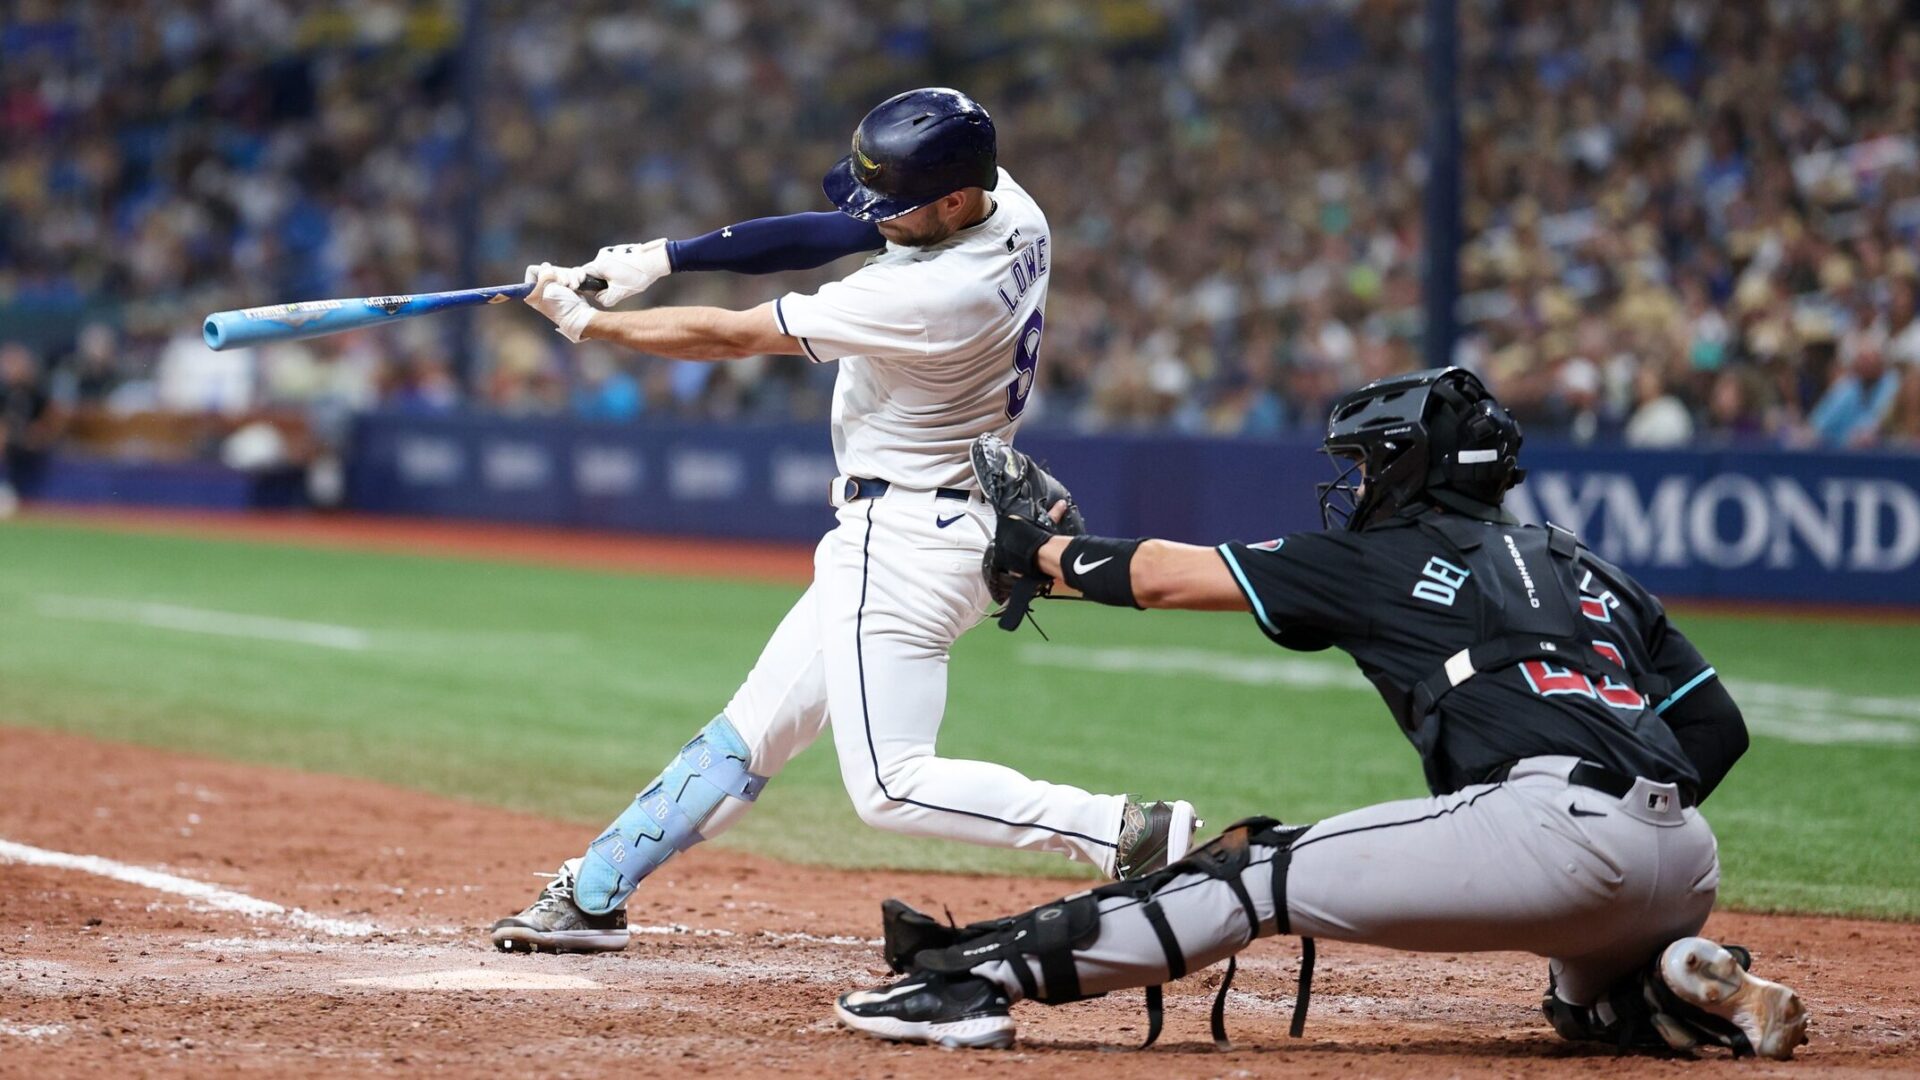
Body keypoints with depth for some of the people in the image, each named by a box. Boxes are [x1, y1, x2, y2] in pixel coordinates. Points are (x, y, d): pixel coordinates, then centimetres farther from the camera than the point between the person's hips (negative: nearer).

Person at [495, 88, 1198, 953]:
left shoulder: (930, 296, -28)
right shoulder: (1007, 207, -3)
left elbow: (732, 338, -19)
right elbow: (827, 233, 7)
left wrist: (586, 322, -7)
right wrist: (662, 258, 0)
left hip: (906, 544, -10)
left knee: (890, 787, -10)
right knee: (754, 728, 16)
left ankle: (1131, 834, -11)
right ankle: (592, 895, 25)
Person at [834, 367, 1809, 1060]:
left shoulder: (1386, 559, 14)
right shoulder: (1595, 575, 30)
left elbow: (1165, 577, 18)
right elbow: (1718, 727, 22)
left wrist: (1039, 550, 33)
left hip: (1551, 822, -6)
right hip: (1685, 870, 6)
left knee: (1263, 872, 0)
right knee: (1592, 1003, 37)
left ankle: (989, 971, -9)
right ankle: (1694, 991, 4)